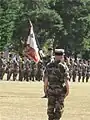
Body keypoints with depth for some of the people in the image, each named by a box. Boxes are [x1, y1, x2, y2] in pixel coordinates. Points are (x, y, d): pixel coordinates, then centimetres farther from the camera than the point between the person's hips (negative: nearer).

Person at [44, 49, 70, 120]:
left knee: (51, 107, 12)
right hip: (60, 90, -3)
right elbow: (66, 80, -13)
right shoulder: (63, 66, -10)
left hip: (51, 89, 3)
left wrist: (45, 89, 9)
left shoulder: (49, 66, 1)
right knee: (59, 108, 5)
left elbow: (46, 78, 1)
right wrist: (68, 90, -6)